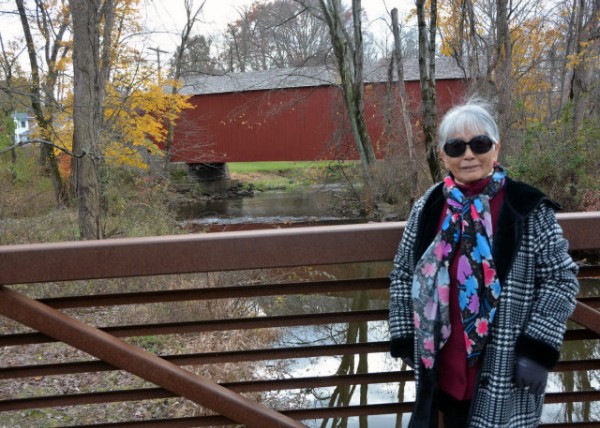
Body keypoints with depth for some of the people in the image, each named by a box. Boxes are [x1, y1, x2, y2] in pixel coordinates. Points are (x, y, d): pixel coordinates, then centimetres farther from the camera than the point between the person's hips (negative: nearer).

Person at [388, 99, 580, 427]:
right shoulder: (426, 209, -1)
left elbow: (560, 278, -7)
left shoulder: (529, 210, -11)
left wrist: (539, 349, -12)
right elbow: (403, 275, 7)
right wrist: (404, 338, 4)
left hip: (507, 372, -3)